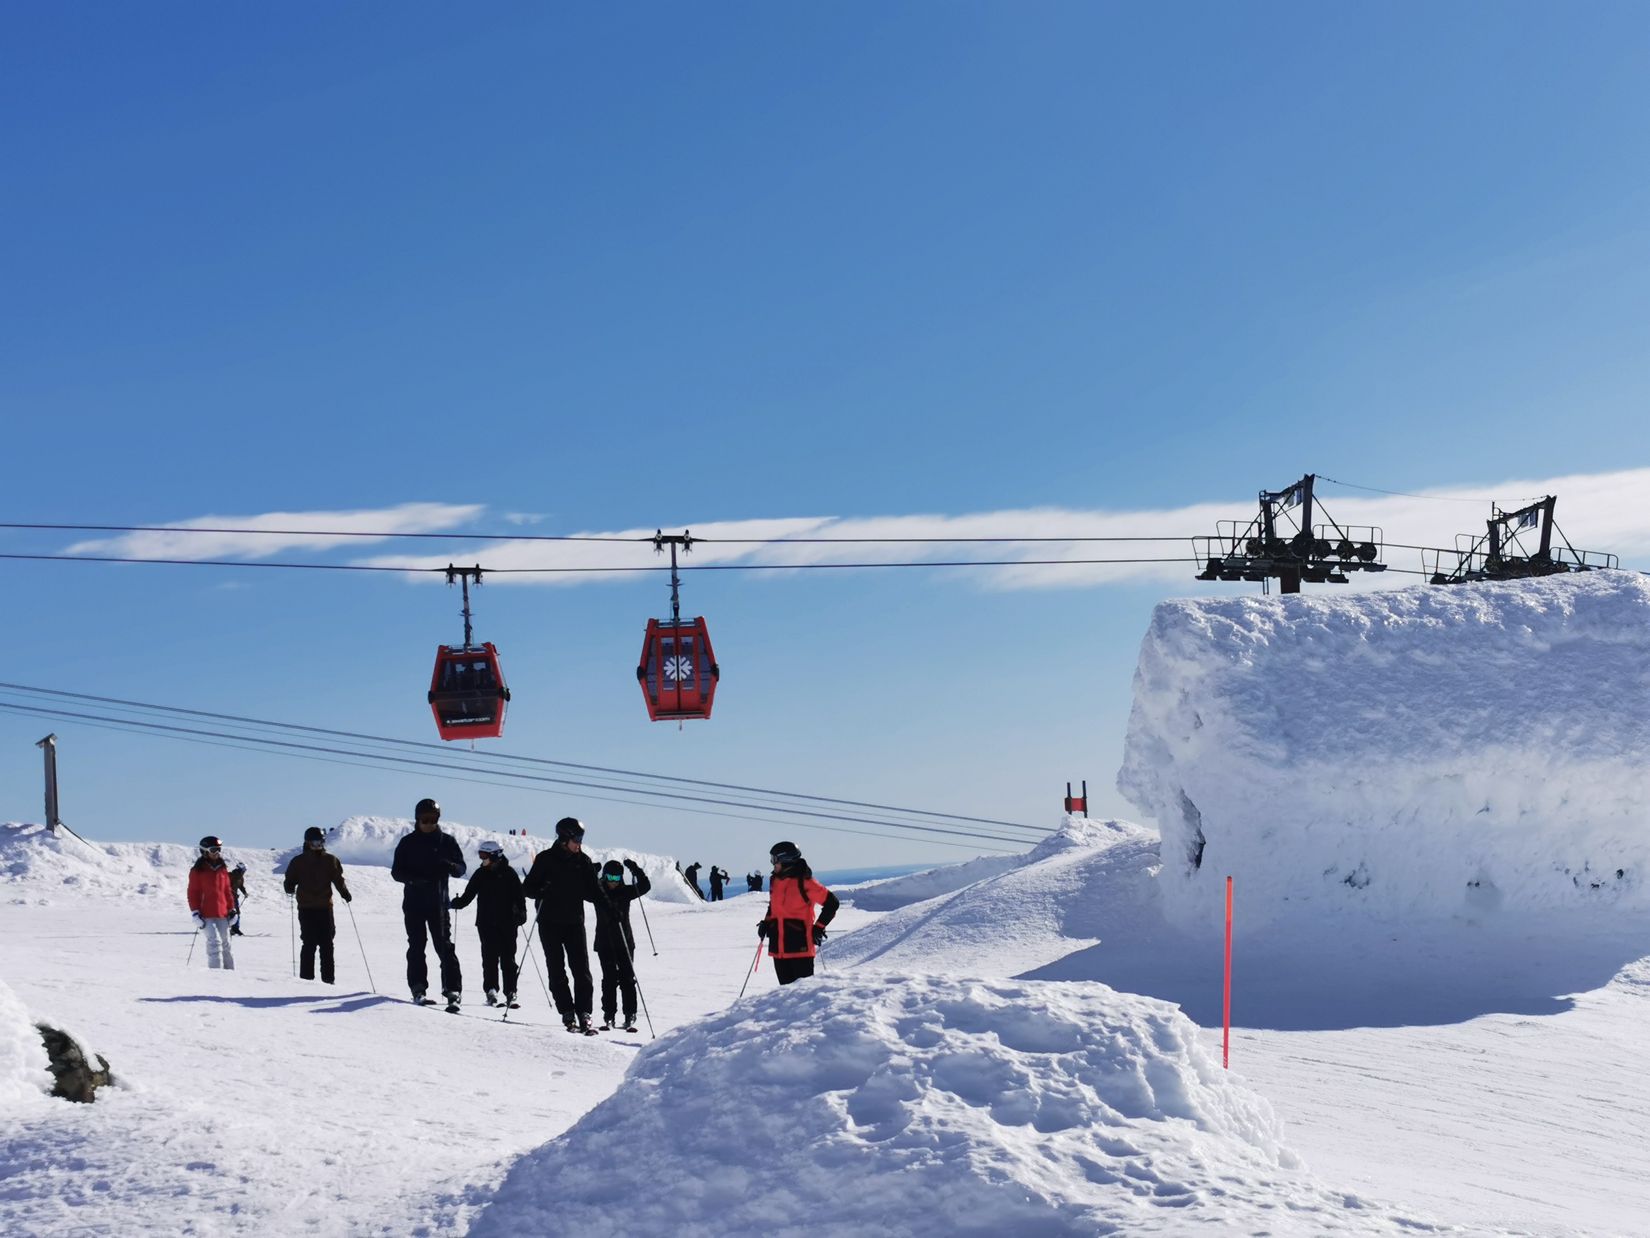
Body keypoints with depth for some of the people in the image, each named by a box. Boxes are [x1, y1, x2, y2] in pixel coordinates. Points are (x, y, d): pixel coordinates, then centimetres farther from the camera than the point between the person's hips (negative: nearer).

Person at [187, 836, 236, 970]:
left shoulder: (222, 869, 13)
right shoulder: (197, 870, -2)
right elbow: (193, 892, -3)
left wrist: (232, 909, 13)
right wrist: (195, 913, -9)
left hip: (222, 914, 5)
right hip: (207, 915, -5)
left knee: (225, 944, 9)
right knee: (214, 942, -14)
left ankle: (230, 970, 15)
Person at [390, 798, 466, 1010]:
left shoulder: (447, 841, 6)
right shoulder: (407, 843, 5)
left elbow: (461, 868, 7)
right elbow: (396, 871, 4)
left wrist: (450, 866, -18)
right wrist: (414, 879, -17)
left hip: (438, 902, -1)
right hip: (413, 903, 1)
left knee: (444, 945, -7)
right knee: (416, 946, 2)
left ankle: (453, 990, -11)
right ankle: (418, 989, 7)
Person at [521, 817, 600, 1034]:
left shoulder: (584, 861, 6)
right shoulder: (546, 859, -3)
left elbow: (591, 895, 8)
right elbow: (527, 888, -2)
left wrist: (599, 887, -13)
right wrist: (543, 891, -23)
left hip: (574, 922, 2)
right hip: (550, 923, -2)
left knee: (582, 970, -7)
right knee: (557, 970, 0)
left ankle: (584, 1015, -9)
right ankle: (567, 1014, 4)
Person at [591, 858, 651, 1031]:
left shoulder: (625, 892, 2)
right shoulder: (597, 892, 1)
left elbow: (645, 886, -4)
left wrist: (635, 870, -16)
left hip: (625, 941, 0)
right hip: (604, 943, 0)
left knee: (627, 978, -1)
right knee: (609, 979, -1)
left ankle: (630, 1017, 4)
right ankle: (609, 1016, 3)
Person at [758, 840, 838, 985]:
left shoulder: (803, 882, -12)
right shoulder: (775, 881, 11)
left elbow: (831, 903, -9)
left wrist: (819, 927, -9)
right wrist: (766, 922, 15)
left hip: (799, 946, -7)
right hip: (778, 945, 7)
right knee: (785, 984, 10)